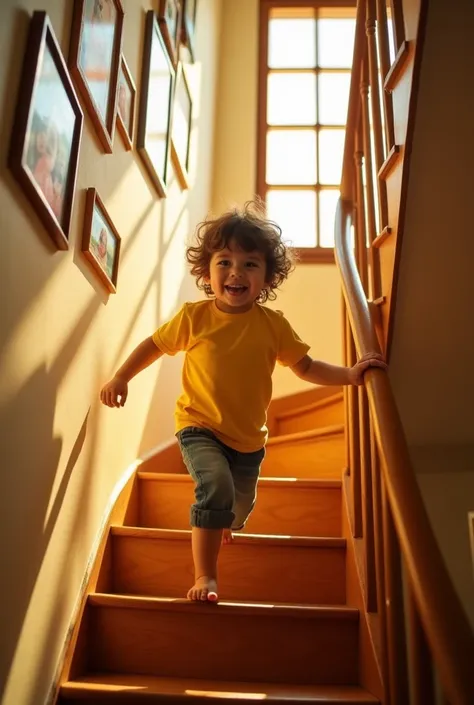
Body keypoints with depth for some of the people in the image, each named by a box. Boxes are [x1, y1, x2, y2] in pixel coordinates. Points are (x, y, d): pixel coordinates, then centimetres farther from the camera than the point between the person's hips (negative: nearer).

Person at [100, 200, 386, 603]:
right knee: (216, 485, -30)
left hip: (248, 438, 3)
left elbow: (306, 368, -4)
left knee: (239, 510, 21)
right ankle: (205, 577, -13)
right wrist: (121, 379, -4)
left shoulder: (273, 324, -10)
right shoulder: (193, 317, -12)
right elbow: (155, 345, 2)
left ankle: (221, 529, 60)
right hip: (199, 427, -3)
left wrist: (350, 374, -16)